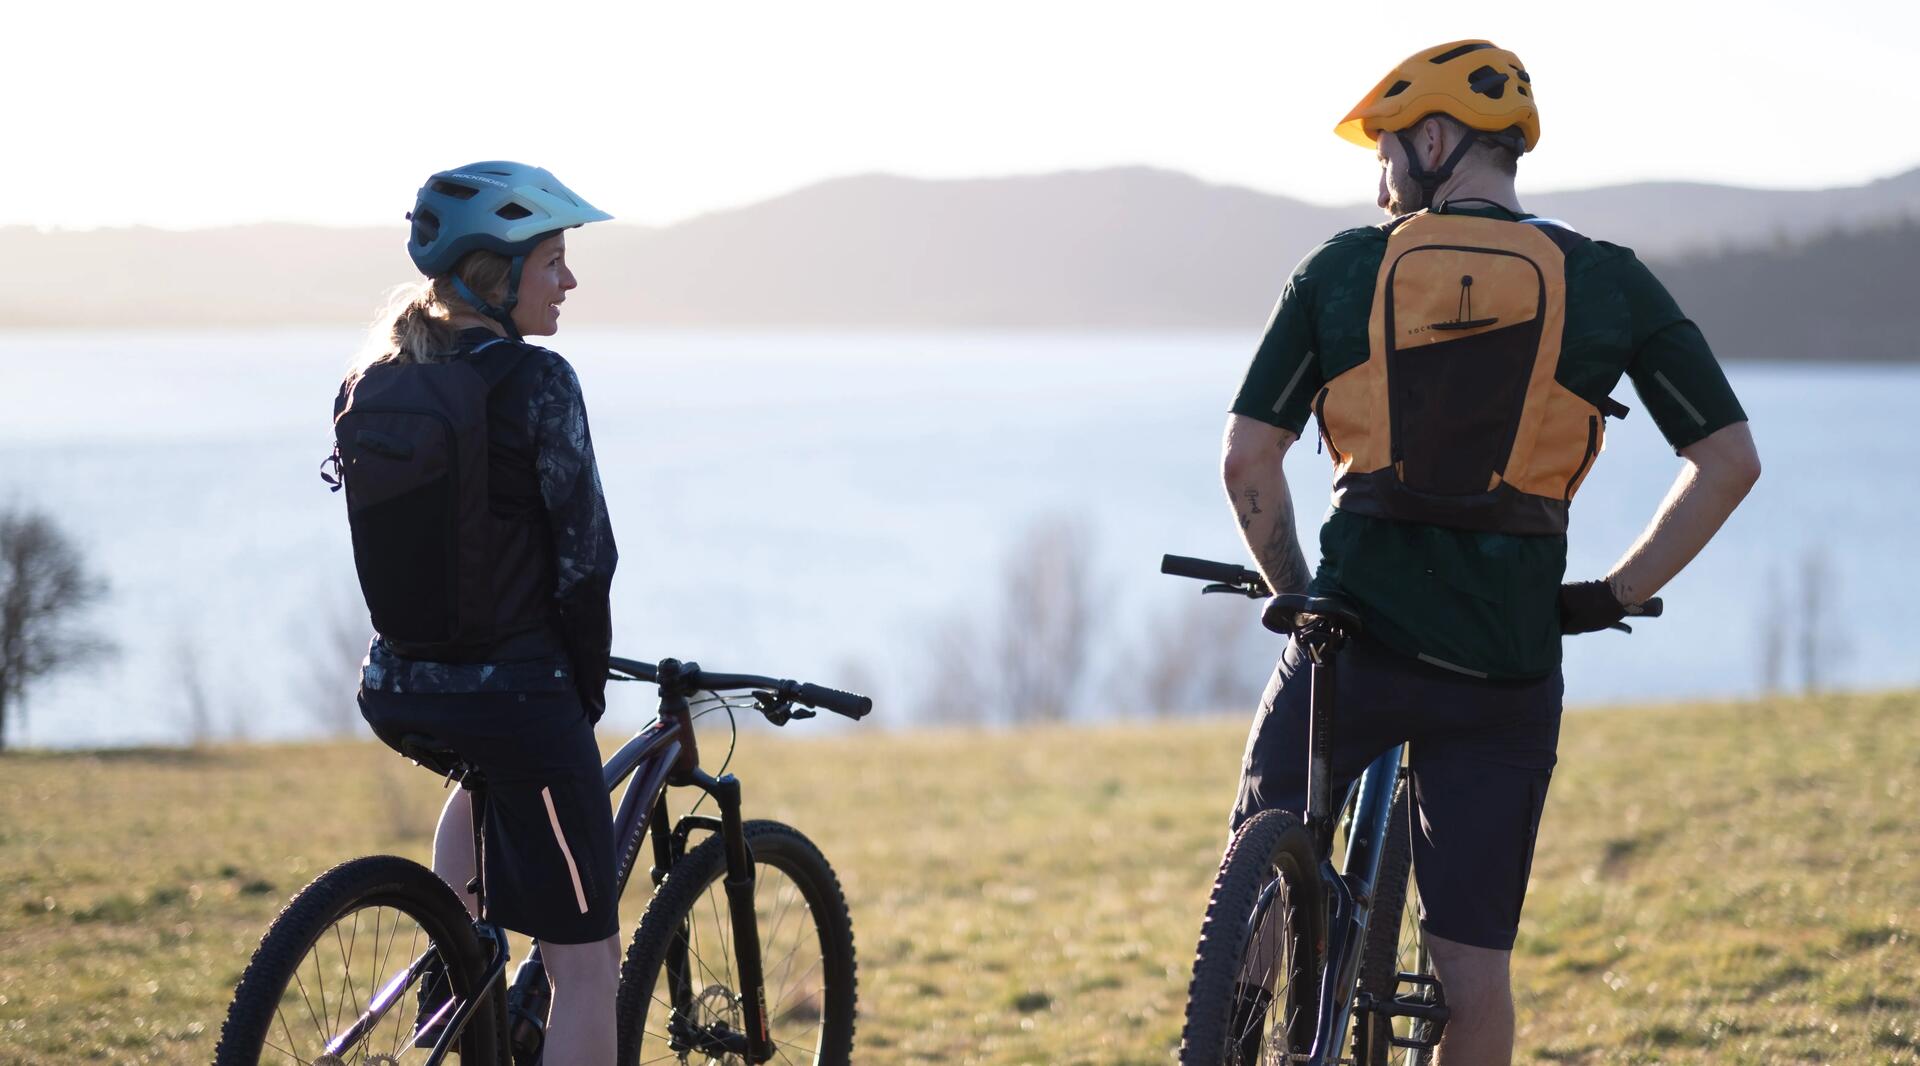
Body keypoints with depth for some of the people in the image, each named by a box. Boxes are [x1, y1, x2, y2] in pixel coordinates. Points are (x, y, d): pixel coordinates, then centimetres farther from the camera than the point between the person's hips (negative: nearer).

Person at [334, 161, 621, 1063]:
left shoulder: (368, 388, 4)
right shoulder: (533, 382, -15)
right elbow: (583, 559, -14)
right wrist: (587, 692, 2)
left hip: (396, 692, 7)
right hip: (515, 691, -7)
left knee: (490, 775, 42)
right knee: (585, 969, 5)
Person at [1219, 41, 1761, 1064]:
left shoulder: (1341, 269, 4)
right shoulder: (1607, 282, 5)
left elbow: (1247, 458, 1)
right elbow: (1729, 461, 3)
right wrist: (1613, 595, 9)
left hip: (1357, 629, 0)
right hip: (1506, 662, 1)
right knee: (1474, 956, 7)